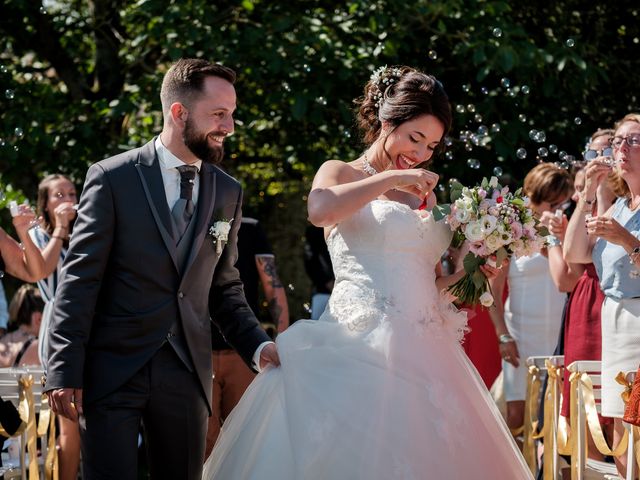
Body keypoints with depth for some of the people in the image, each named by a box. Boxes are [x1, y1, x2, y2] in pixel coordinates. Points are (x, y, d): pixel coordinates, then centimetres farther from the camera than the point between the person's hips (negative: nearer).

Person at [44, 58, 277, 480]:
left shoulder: (228, 193, 10)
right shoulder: (113, 179, -4)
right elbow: (80, 279, -5)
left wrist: (259, 346, 0)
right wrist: (64, 373, -11)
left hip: (187, 372, 4)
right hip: (112, 369, -4)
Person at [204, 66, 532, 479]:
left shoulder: (424, 195, 21)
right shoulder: (342, 174, 6)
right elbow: (320, 211, -20)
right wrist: (392, 178, -13)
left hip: (423, 353, 6)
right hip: (363, 347, -6)